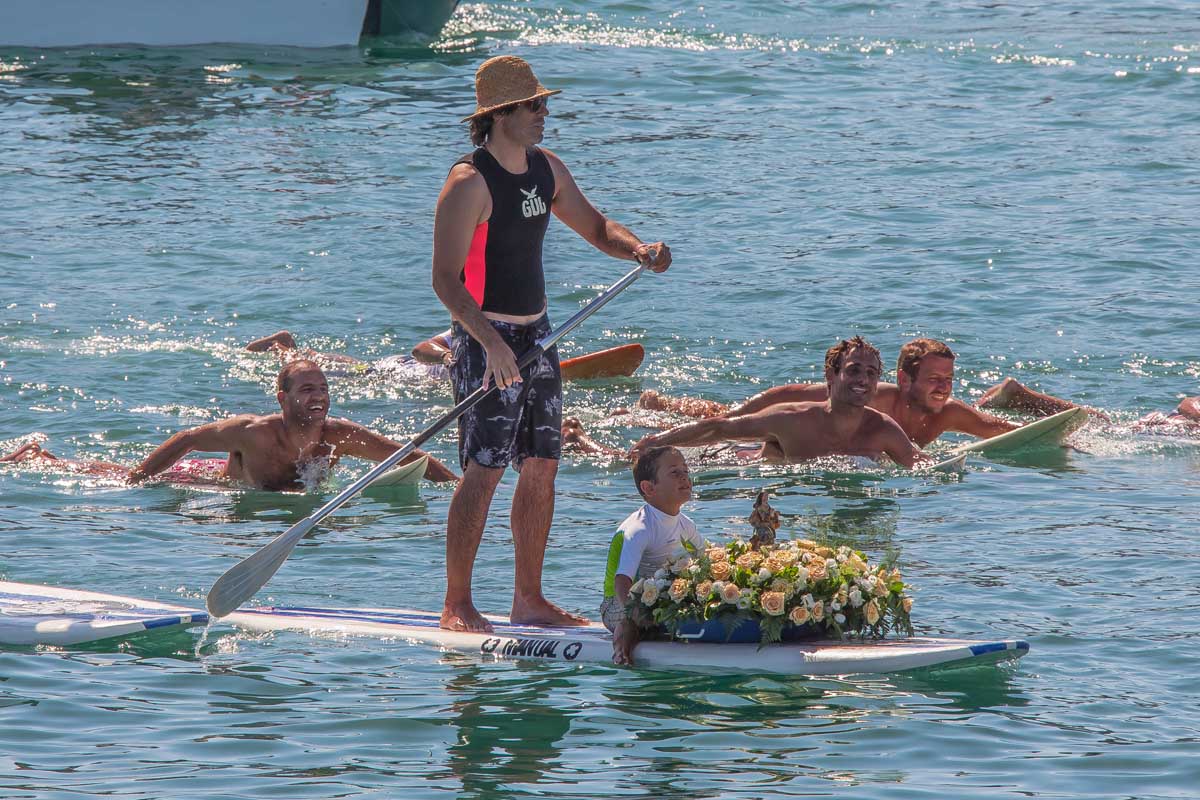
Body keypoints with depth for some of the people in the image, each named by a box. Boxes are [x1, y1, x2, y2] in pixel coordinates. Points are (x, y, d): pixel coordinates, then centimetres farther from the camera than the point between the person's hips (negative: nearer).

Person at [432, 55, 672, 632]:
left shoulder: (547, 170, 9)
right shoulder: (469, 183, -16)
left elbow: (594, 227, 20)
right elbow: (445, 279, -20)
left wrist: (636, 248, -3)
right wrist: (490, 342, -32)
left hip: (536, 332, 8)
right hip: (488, 336, -8)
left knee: (542, 467, 8)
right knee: (484, 472, -10)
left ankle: (529, 600, 15)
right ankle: (457, 606, -4)